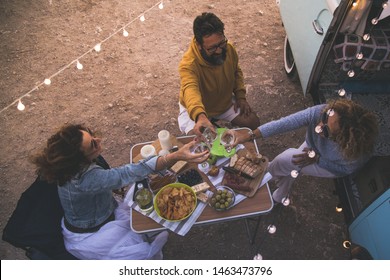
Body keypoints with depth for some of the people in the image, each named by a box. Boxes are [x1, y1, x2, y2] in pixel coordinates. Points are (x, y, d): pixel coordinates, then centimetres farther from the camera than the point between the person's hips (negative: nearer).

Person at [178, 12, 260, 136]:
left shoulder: (229, 48, -16)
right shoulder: (188, 64, -36)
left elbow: (236, 72, 5)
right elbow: (190, 90, -56)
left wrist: (241, 96, -7)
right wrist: (200, 116, -75)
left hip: (225, 102, 5)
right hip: (194, 109, -4)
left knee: (253, 122, -4)